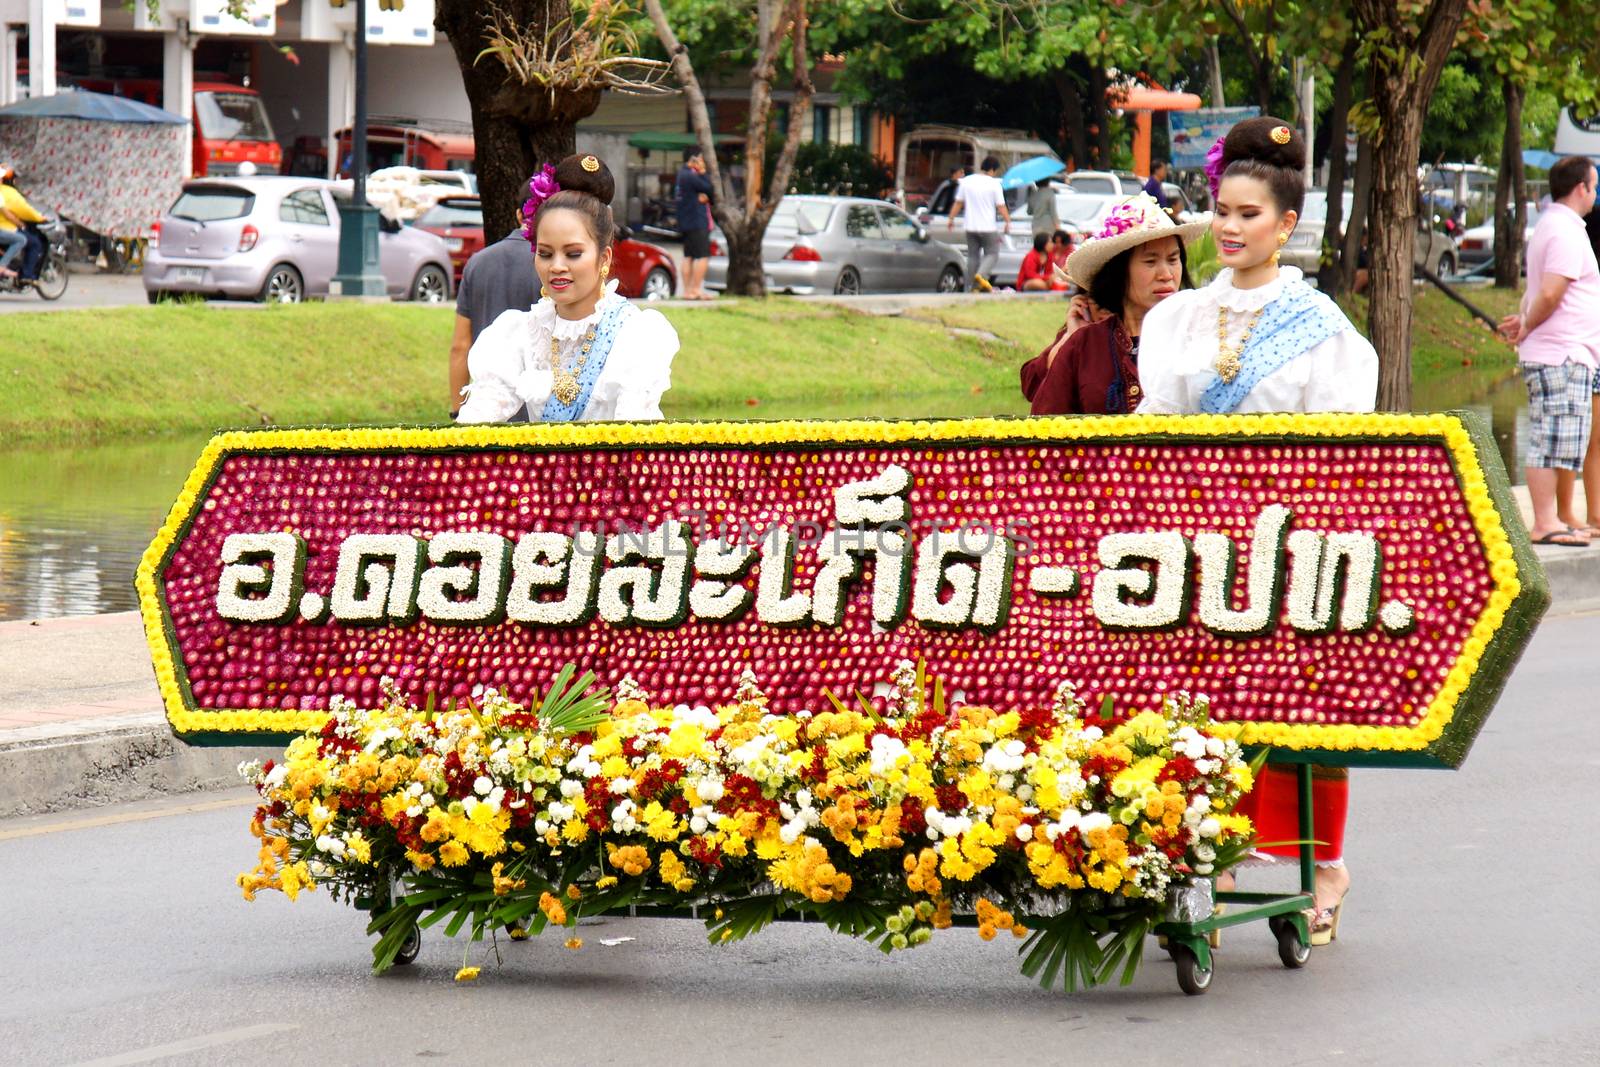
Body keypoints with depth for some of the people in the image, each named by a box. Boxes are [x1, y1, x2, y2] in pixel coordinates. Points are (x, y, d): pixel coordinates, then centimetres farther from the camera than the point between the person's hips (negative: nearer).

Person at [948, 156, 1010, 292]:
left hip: (971, 228, 4)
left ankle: (971, 286, 12)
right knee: (992, 254, 5)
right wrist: (1008, 222, 2)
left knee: (972, 256, 13)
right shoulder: (994, 184, -9)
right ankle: (981, 275, -21)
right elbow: (1001, 207, -8)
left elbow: (958, 203, 8)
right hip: (987, 228, -4)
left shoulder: (966, 181, 3)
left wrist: (951, 219, 17)